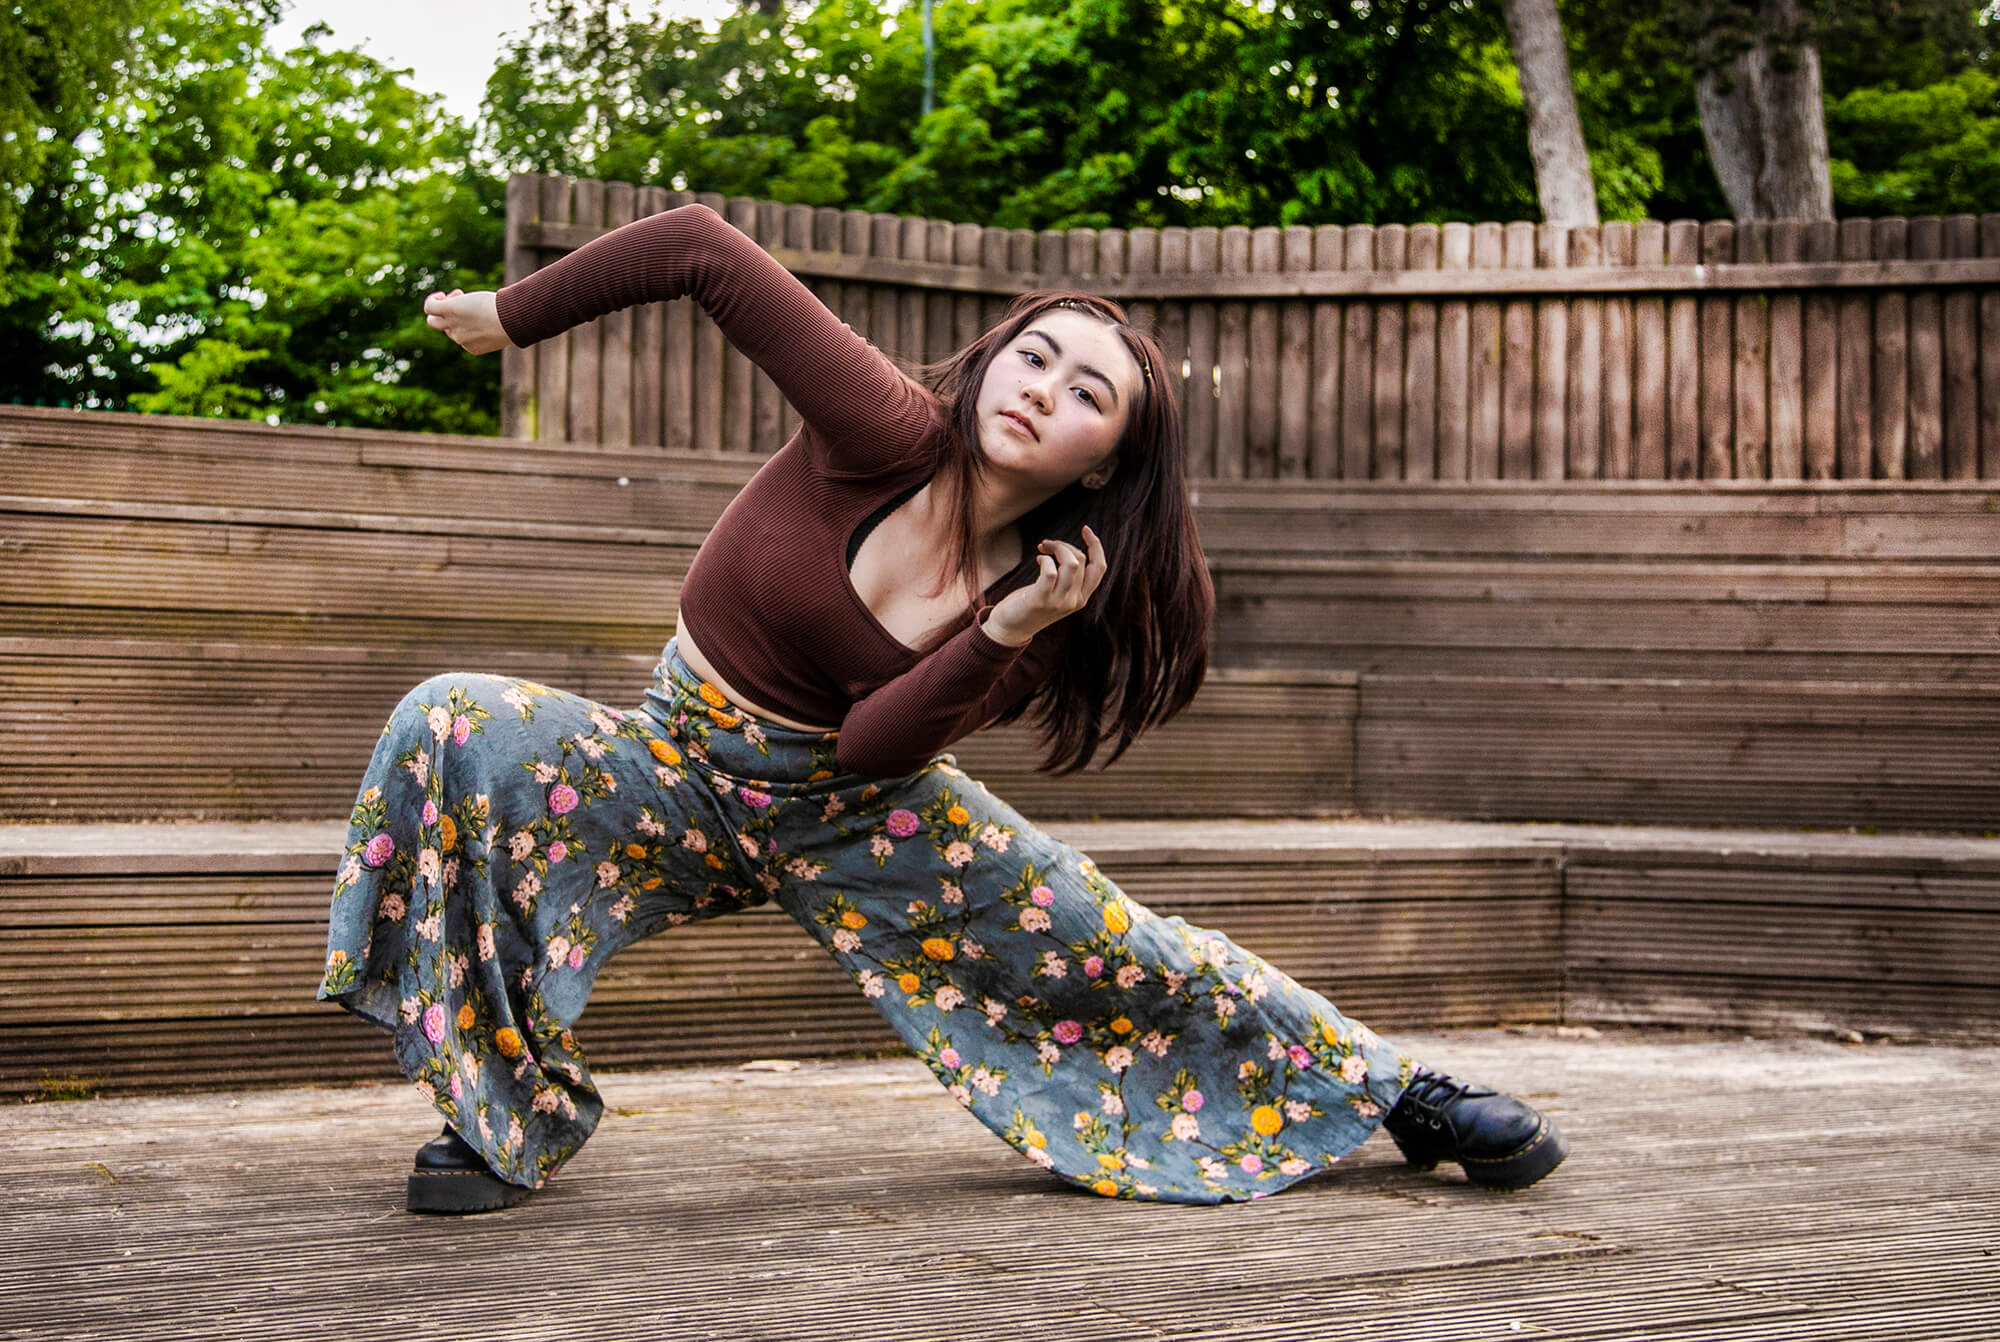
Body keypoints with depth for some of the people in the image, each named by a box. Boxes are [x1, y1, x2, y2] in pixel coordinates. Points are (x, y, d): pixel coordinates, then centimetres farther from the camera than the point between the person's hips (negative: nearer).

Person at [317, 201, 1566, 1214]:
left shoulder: (1052, 599, -14)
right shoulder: (886, 434, -25)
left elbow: (871, 746, -21)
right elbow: (699, 247, -25)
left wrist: (1007, 633, -32)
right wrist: (512, 314, -18)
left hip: (855, 807, 1)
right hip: (680, 769, -1)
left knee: (1126, 957, -4)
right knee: (450, 732, -29)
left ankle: (1390, 1088, 21)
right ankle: (517, 1112, -14)